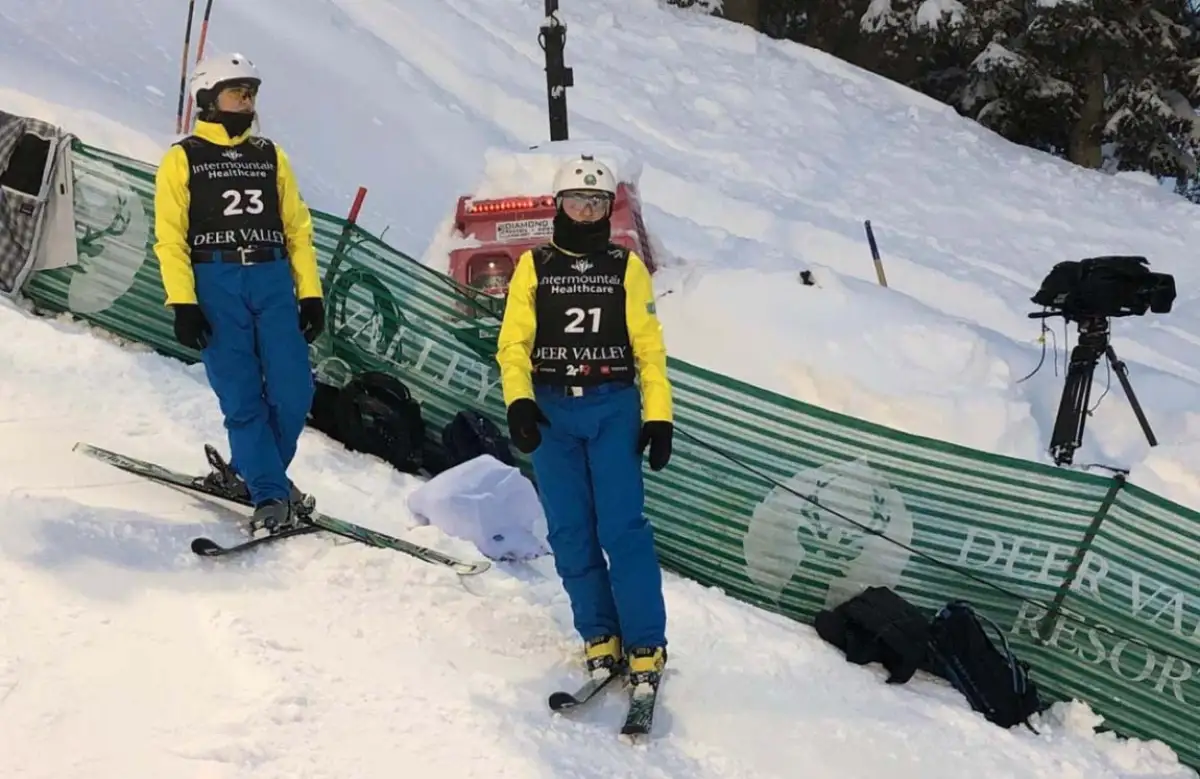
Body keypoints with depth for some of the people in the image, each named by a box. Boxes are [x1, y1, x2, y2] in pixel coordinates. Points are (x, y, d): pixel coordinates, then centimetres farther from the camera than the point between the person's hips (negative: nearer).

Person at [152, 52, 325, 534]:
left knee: (293, 391, -5)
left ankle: (252, 472, 18)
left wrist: (310, 292, 6)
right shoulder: (182, 159, 7)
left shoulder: (270, 156, 18)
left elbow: (298, 228, 15)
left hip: (273, 280, 3)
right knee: (241, 397, -7)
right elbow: (170, 237, 0)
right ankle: (269, 494, -1)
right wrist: (182, 303, -10)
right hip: (214, 282, -3)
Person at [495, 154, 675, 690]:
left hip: (613, 408, -1)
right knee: (571, 532, 1)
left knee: (623, 527, -10)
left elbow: (649, 347, 7)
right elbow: (513, 343, 4)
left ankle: (646, 646, -5)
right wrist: (517, 400, -12)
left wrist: (659, 415, -1)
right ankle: (600, 637, 12)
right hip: (551, 411, 2)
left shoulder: (627, 267, 9)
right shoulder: (534, 266, 10)